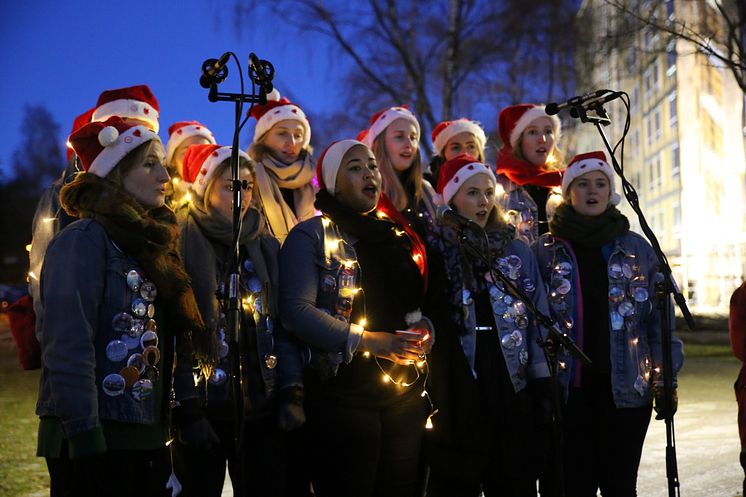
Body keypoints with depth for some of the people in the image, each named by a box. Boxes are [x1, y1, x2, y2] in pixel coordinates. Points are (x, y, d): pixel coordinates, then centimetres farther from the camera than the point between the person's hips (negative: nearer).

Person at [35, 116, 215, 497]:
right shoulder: (83, 241, -10)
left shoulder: (149, 244, 15)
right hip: (95, 439, -8)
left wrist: (165, 426, 12)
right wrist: (84, 434, -23)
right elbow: (67, 345, -19)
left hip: (146, 437, 8)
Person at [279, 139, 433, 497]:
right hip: (344, 393, -6)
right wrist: (368, 340, -19)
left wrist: (424, 331, -1)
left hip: (408, 389, 6)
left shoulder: (399, 235, 15)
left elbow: (418, 301, 22)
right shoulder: (311, 235, -4)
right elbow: (297, 310, -15)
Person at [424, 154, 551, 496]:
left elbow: (538, 324, 10)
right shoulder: (435, 252, 2)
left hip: (513, 394, 3)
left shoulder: (518, 253, 11)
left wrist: (543, 387, 6)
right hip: (455, 397, -3)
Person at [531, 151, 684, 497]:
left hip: (626, 387, 1)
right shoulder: (545, 250, 4)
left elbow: (659, 317, 6)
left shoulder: (636, 248, 7)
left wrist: (665, 377, 0)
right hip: (567, 388, -1)